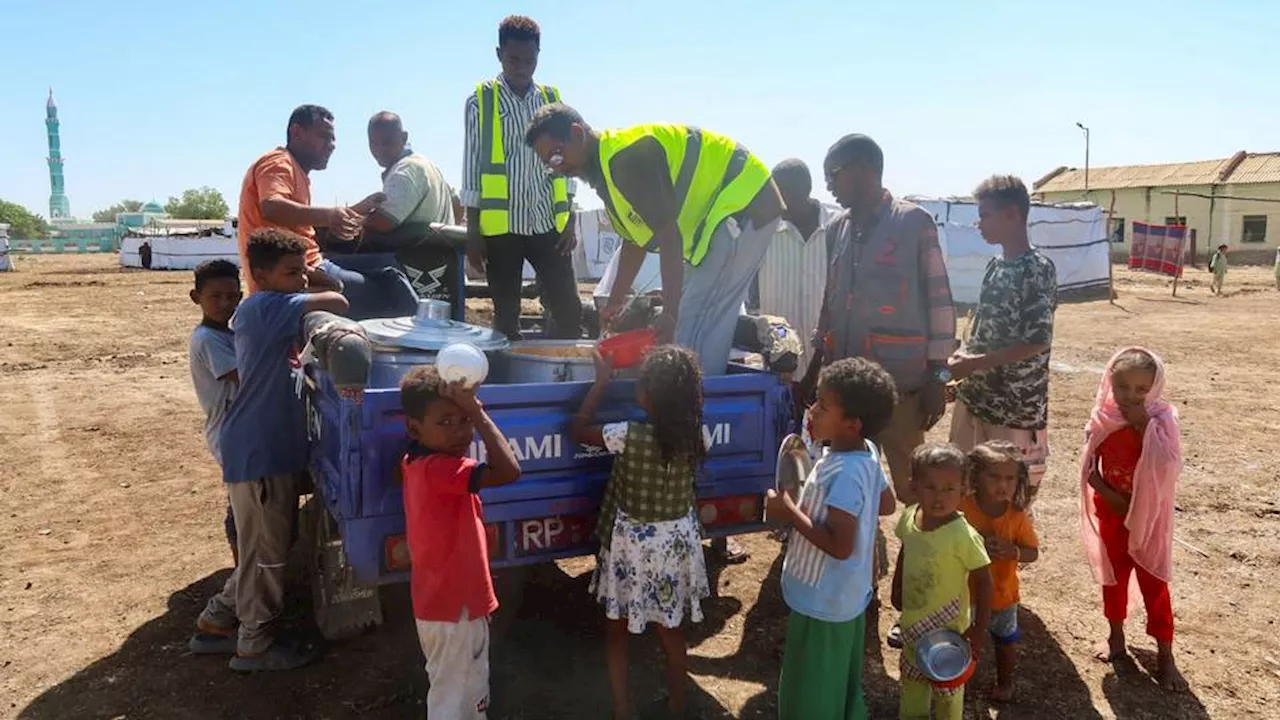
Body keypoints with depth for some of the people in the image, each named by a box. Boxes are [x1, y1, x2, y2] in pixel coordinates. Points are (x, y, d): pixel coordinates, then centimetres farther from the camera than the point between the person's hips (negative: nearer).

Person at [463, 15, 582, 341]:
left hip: (549, 223, 3)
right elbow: (472, 165, 0)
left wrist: (570, 219, 4)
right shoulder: (481, 100, 1)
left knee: (569, 309, -1)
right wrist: (473, 229, -4)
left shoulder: (551, 99, 10)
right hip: (501, 225, -3)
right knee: (506, 316, 4)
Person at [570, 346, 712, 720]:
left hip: (632, 546, -4)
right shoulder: (696, 434, -12)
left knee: (617, 633, 17)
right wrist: (669, 375, 11)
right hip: (676, 543, 4)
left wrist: (602, 380, -2)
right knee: (672, 631, 22)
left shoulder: (629, 436, -25)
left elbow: (578, 429, -9)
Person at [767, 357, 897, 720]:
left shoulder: (844, 474, -31)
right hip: (846, 595, 9)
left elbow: (840, 546, -32)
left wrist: (790, 512, -25)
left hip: (823, 601, -9)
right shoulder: (867, 453, -3)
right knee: (839, 686, 28)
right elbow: (887, 505, 12)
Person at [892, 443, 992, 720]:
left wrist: (979, 630, -18)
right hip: (913, 622, 6)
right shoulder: (908, 518, -13)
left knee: (948, 687, 18)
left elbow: (983, 582, -20)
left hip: (948, 629, -6)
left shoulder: (963, 536, -30)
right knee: (912, 677, 29)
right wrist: (897, 590, 14)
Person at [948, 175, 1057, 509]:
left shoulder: (1038, 270, -15)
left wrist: (975, 364, -18)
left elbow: (1037, 342, -19)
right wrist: (964, 355, 1)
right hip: (975, 396, 8)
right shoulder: (995, 265, 9)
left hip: (1016, 405, -8)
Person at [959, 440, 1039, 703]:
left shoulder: (1017, 515, -17)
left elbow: (1033, 552, -11)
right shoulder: (961, 508, -23)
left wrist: (1013, 551, -31)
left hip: (1002, 593, 1)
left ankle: (1005, 681, 48)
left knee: (1005, 639, 24)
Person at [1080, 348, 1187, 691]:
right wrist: (1112, 497, -14)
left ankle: (1164, 654, 15)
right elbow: (1090, 467, -4)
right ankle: (1116, 635, 34)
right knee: (1112, 575, 16)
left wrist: (1145, 426, -30)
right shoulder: (1103, 419, -9)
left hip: (1148, 515, -2)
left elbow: (1167, 466, -28)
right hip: (1112, 512, 3)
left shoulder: (1162, 419, -15)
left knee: (1154, 583, 3)